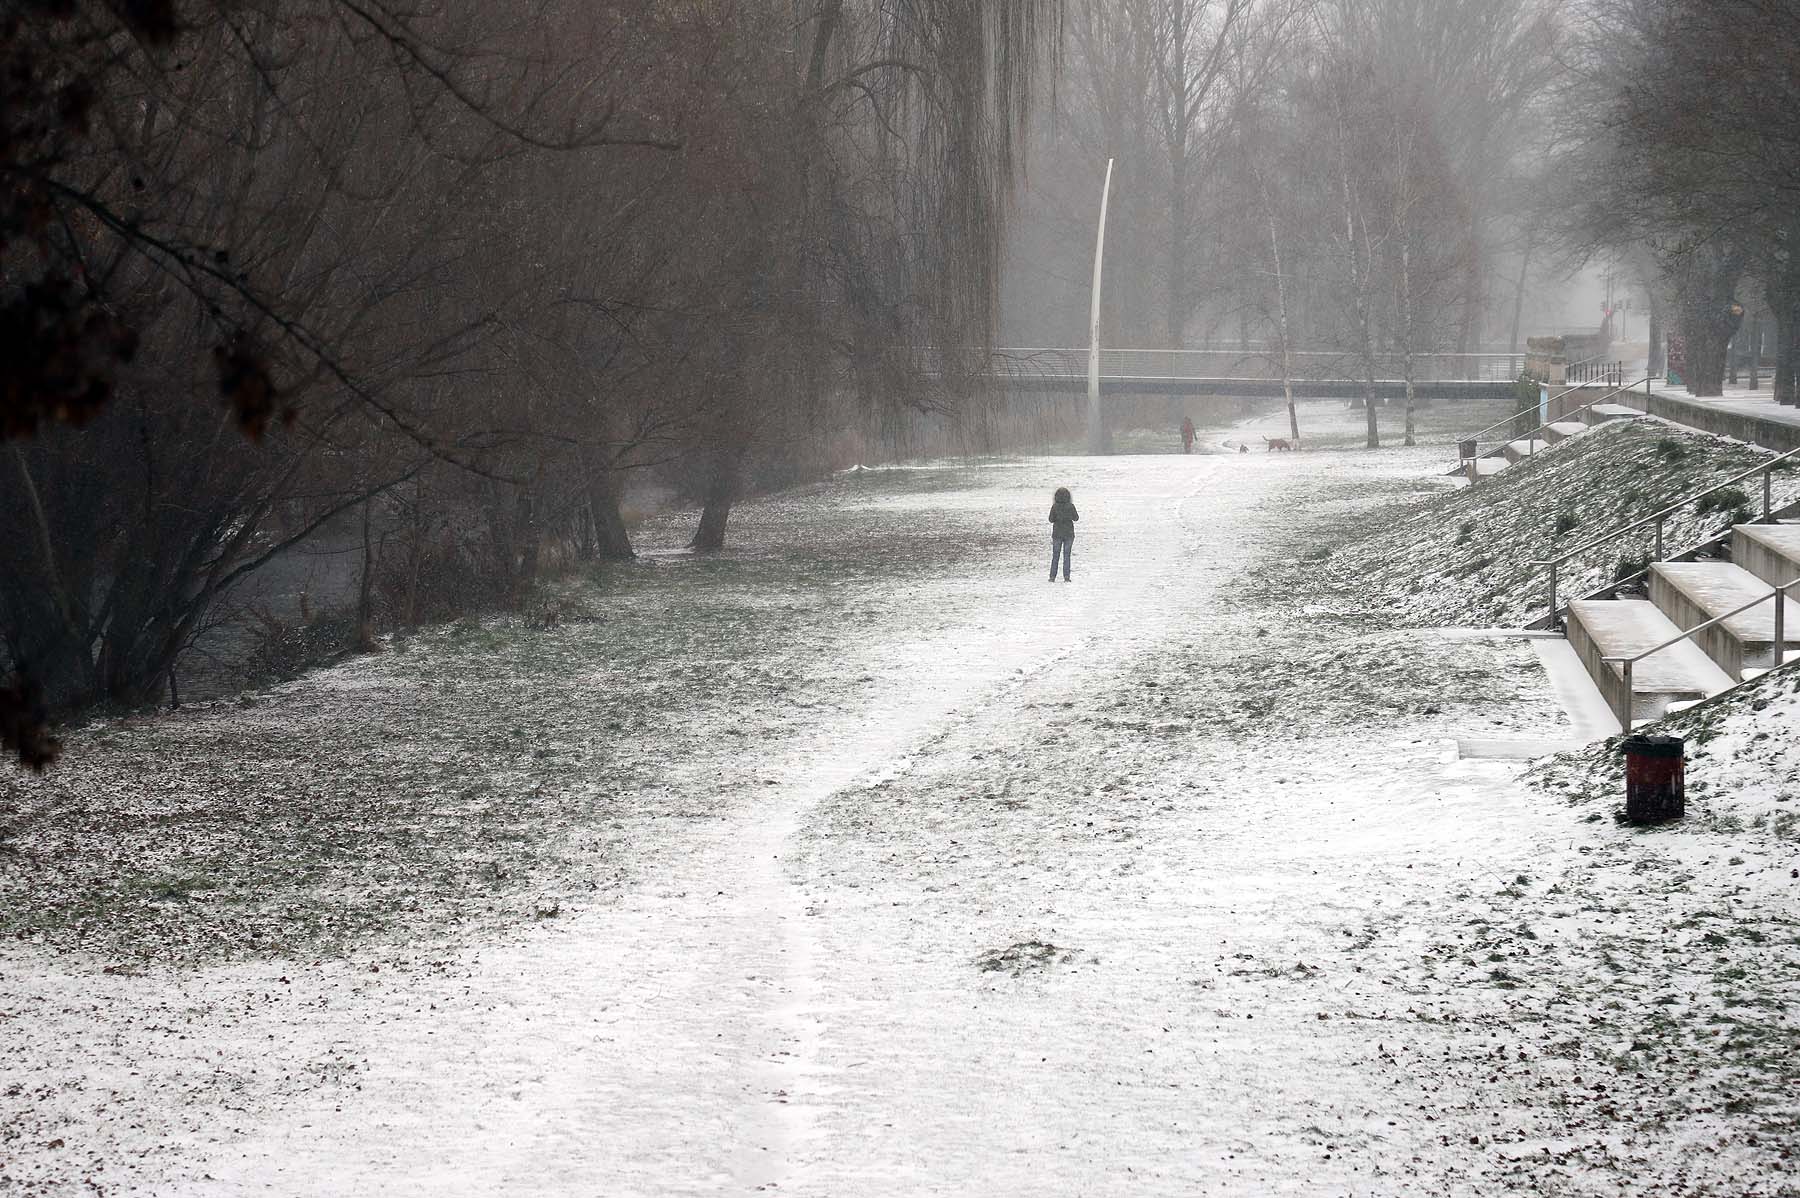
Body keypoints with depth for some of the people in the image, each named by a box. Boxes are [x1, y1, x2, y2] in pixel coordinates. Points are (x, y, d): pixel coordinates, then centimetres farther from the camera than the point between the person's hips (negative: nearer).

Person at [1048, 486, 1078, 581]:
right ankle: (1066, 577, 0)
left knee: (1055, 556, 8)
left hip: (1057, 534, 0)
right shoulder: (1070, 506, -8)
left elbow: (1051, 519, -8)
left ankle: (1052, 577, 6)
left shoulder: (1055, 507, -10)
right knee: (1066, 556, 5)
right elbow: (1076, 518, -2)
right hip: (1069, 533, 0)